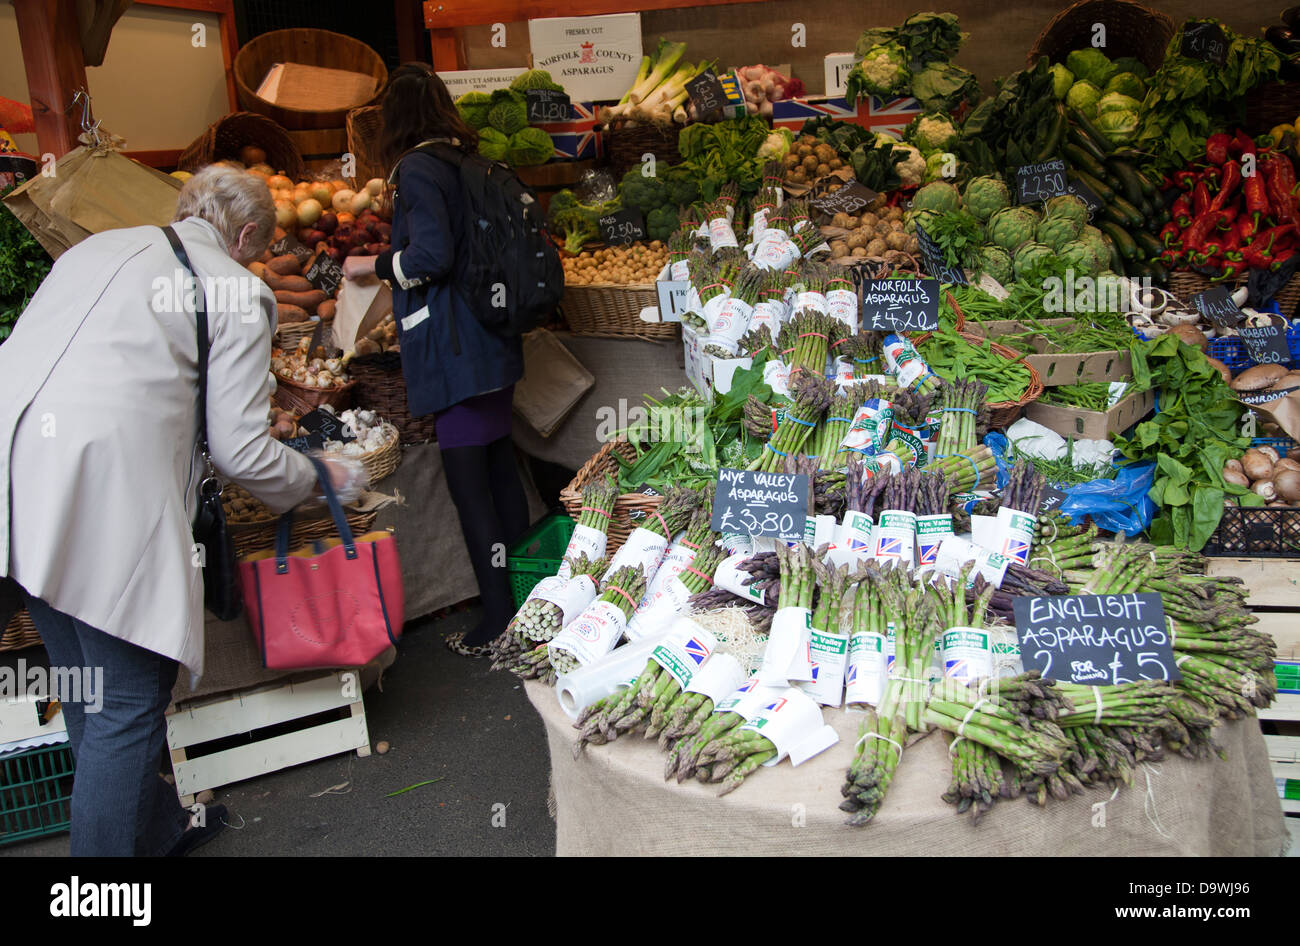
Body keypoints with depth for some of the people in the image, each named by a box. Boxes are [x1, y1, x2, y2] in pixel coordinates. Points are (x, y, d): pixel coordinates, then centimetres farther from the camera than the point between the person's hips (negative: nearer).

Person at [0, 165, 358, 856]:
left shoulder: (97, 247, 22)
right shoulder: (236, 291, 3)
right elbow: (240, 452, -1)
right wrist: (316, 479, 19)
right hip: (101, 488, -8)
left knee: (86, 684, 20)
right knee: (129, 700, 6)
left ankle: (154, 824, 41)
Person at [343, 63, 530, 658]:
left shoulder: (418, 169, -10)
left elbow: (432, 256, -20)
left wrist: (374, 265, -4)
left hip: (455, 352, -8)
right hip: (495, 343, 9)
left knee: (468, 483, -3)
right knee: (499, 468, 15)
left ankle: (498, 620, 4)